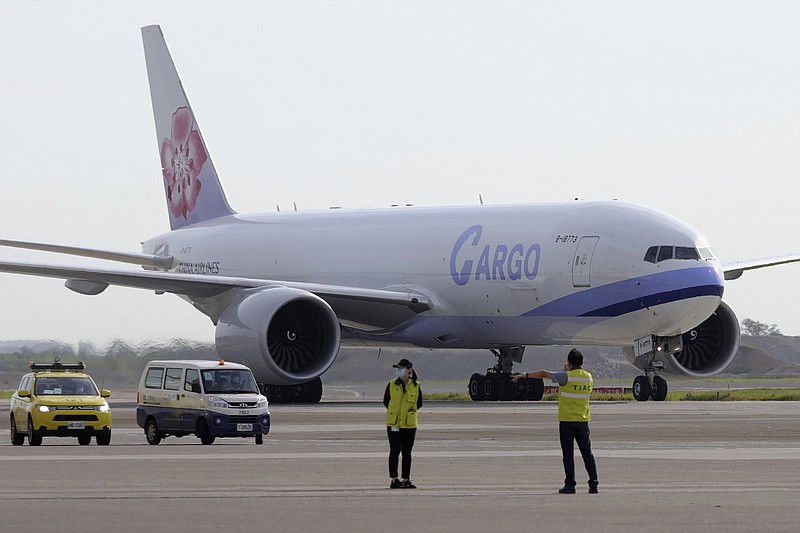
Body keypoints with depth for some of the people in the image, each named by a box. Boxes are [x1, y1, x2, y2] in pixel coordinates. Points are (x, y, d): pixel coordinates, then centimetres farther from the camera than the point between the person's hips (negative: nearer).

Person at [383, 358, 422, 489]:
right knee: (395, 451, -1)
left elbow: (419, 403, 7)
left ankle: (406, 480, 12)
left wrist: (408, 412, 0)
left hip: (409, 424, 1)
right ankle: (394, 480, 3)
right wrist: (394, 412, 0)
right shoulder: (392, 385, 2)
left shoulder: (416, 386, 1)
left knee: (407, 453, 6)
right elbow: (386, 401, 7)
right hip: (394, 423, -1)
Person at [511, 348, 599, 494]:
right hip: (583, 421, 4)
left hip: (567, 421, -4)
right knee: (587, 453, 7)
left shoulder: (566, 377, -11)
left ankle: (570, 485, -2)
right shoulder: (588, 377, 4)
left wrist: (523, 375, 3)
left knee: (568, 454, 0)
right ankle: (593, 483, 2)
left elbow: (543, 374, -5)